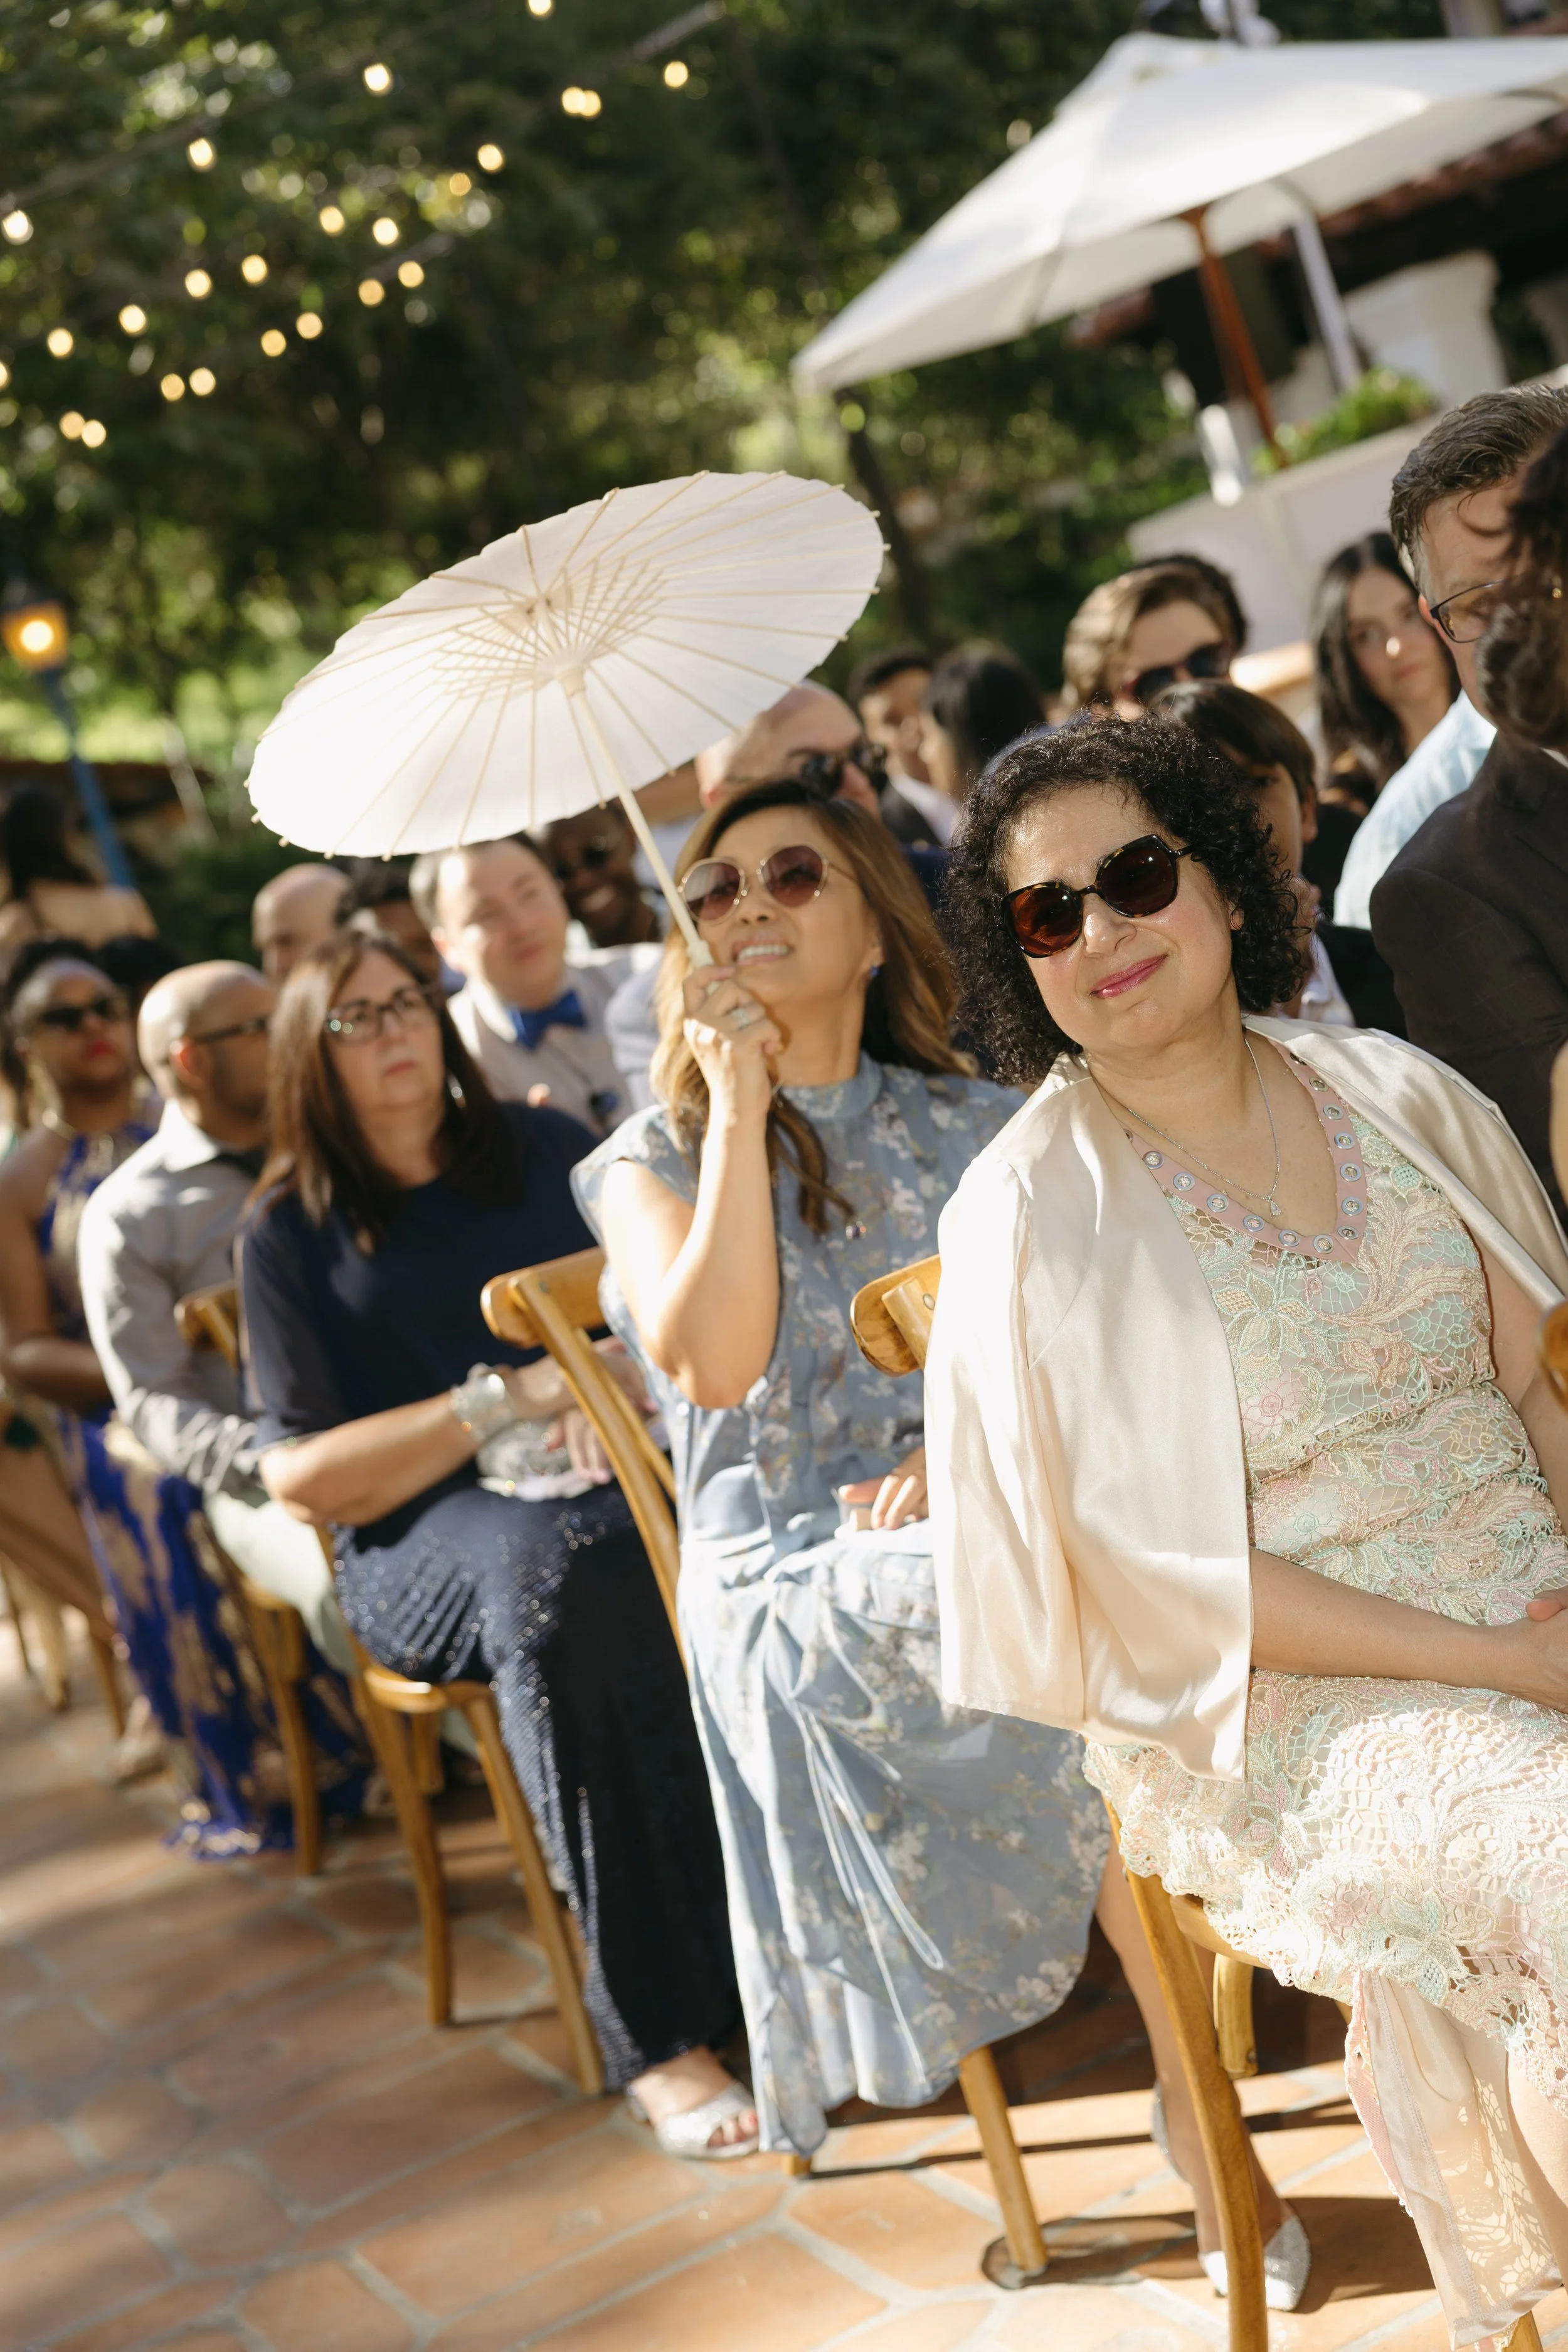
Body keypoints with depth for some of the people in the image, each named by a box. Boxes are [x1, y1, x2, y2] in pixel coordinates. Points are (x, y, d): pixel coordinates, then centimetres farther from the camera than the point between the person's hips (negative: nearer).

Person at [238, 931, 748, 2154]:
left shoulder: (545, 1148, 16)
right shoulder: (292, 1234, 8)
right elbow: (303, 1476, 0)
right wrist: (505, 1400, -10)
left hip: (615, 1471, 3)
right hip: (422, 1537, -2)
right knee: (565, 1574, -38)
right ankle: (656, 2033, -32)